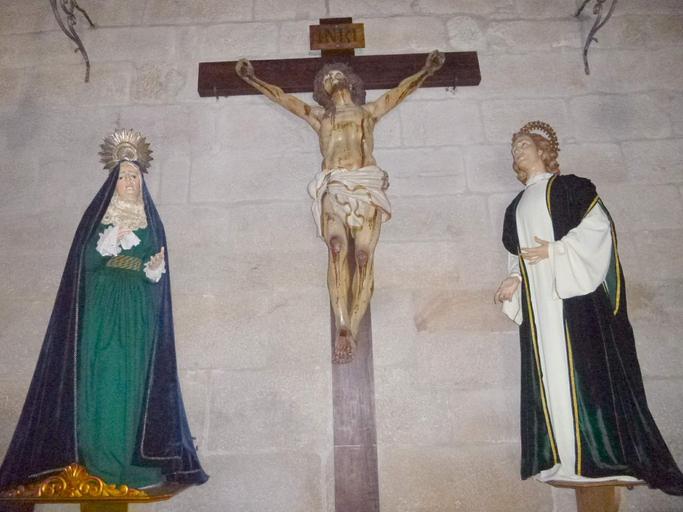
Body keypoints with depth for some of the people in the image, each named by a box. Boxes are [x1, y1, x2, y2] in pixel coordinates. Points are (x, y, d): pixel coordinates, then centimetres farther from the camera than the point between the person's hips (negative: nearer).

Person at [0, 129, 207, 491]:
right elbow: (85, 263, -3)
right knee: (102, 377, -6)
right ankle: (102, 458, 0)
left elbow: (158, 271, 10)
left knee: (135, 378, -1)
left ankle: (135, 455, 4)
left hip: (139, 314, 2)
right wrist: (112, 238, -17)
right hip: (103, 312, -1)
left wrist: (154, 269, -12)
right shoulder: (98, 216, 7)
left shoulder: (152, 222, 12)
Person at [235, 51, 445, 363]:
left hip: (366, 186, 0)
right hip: (333, 187, 0)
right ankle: (343, 329, -31)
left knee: (363, 255, -17)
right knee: (338, 250, -24)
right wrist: (251, 78, 41)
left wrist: (427, 70, 39)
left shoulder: (369, 111, 31)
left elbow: (401, 90, 37)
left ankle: (350, 330, -21)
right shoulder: (318, 116, 32)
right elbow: (281, 96, 37)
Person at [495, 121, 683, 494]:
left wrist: (554, 250, -17)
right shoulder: (517, 206, 22)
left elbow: (598, 224, -8)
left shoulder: (566, 187, 4)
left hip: (573, 293, -6)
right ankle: (566, 459, 5)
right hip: (538, 300, 6)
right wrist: (515, 280, 3)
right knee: (548, 370, 1)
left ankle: (601, 456, -2)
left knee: (581, 364, -9)